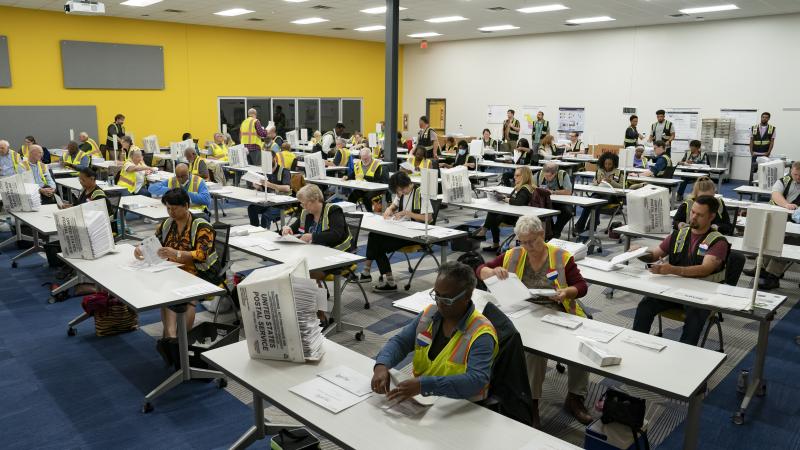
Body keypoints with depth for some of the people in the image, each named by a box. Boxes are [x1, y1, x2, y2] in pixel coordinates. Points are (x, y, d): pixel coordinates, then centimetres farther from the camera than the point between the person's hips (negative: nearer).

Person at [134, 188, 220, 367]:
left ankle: (170, 338, -41)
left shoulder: (202, 227, -1)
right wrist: (140, 248, -5)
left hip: (199, 273, -3)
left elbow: (201, 255, -12)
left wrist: (177, 254, -28)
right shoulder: (166, 224, 17)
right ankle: (172, 338, -48)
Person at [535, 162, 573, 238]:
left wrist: (552, 192, -23)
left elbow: (568, 192, -22)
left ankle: (556, 231, -4)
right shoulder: (539, 174, -7)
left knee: (567, 211, -31)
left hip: (561, 202, -2)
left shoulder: (563, 175, -16)